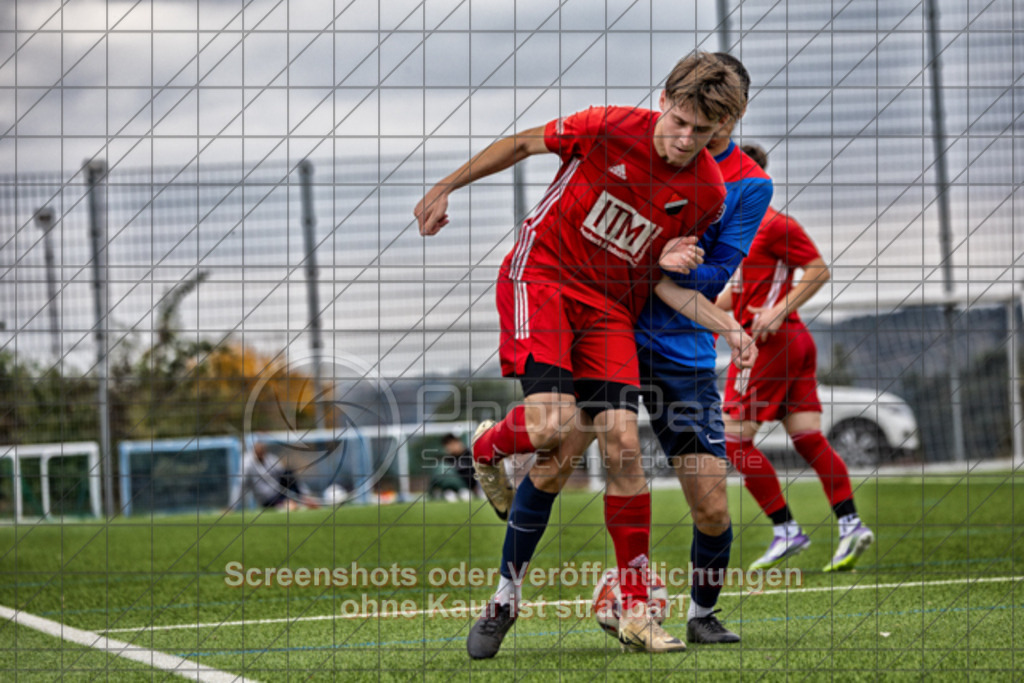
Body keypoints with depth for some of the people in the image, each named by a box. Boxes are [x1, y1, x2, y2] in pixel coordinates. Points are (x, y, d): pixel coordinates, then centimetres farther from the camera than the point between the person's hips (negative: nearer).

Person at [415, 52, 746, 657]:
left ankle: (636, 613, -3)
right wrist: (445, 189, 8)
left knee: (623, 446, -9)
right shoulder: (610, 129, -14)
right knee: (555, 427, -24)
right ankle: (488, 447, 14)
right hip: (542, 274, -3)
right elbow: (522, 144, 2)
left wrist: (670, 265, -13)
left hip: (611, 306, 3)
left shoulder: (708, 194, -4)